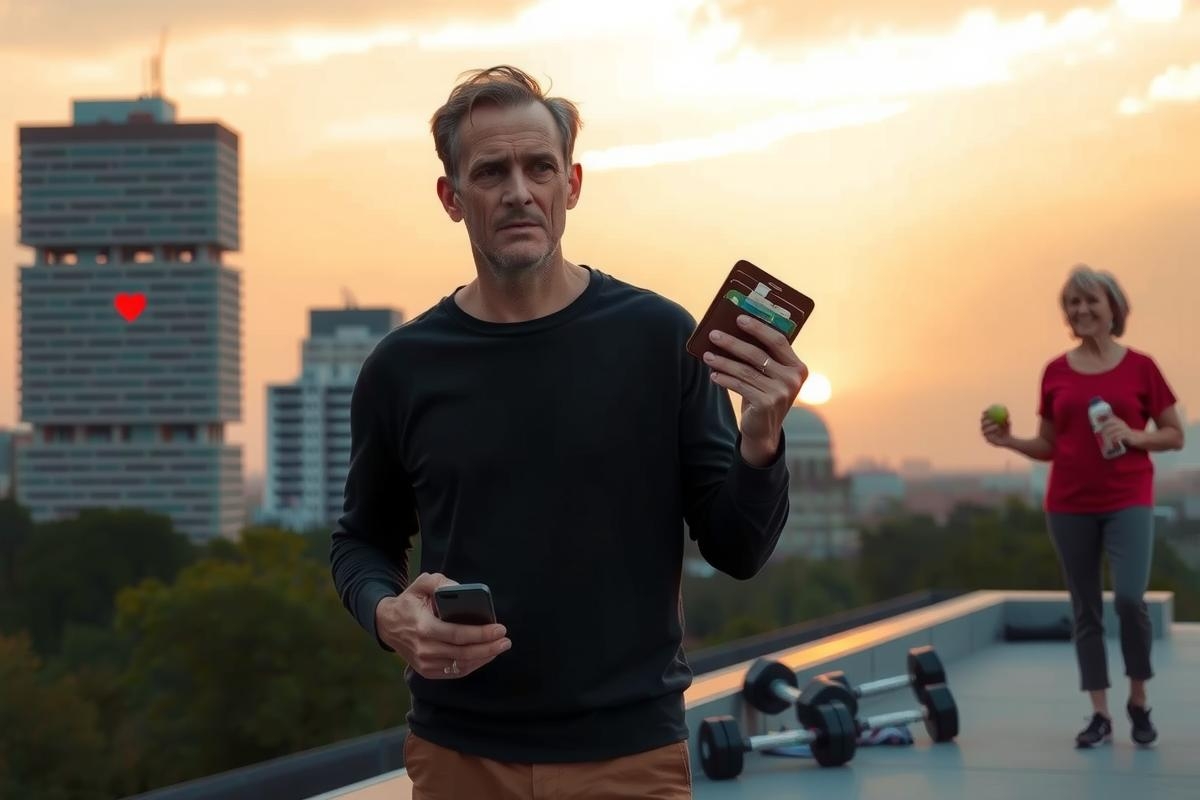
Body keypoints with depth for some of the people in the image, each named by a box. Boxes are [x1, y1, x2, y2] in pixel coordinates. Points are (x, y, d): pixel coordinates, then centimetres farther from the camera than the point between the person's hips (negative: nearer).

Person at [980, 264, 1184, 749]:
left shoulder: (1140, 367, -1)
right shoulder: (1056, 372, 6)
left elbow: (1175, 436, 4)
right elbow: (1049, 446, 12)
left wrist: (1134, 435, -14)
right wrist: (1009, 441, -5)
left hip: (1128, 502, -3)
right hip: (1069, 506, 3)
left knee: (1129, 598, -16)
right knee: (1085, 609, 5)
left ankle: (1139, 701, 5)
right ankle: (1099, 714, 13)